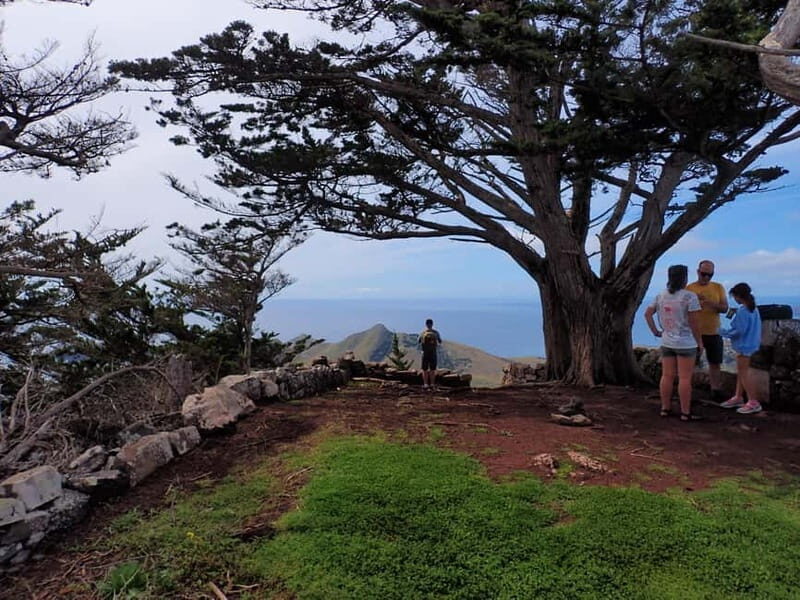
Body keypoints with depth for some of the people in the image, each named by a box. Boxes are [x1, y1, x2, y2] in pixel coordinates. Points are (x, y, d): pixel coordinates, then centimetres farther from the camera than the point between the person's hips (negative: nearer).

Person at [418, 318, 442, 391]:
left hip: (425, 353, 0)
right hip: (433, 353, 0)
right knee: (432, 370, 6)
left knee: (424, 370, 4)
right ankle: (432, 384, 7)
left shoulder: (423, 332, -3)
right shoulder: (435, 332, -1)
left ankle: (425, 384, 3)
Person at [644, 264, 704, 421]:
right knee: (685, 378, 0)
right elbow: (693, 322, -13)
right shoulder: (690, 296, -13)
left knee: (667, 376, 10)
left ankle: (665, 408, 18)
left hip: (666, 342, 6)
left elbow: (647, 314, 8)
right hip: (685, 343, -6)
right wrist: (699, 341, -3)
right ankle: (686, 413, 6)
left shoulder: (661, 296, 5)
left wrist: (655, 331, 12)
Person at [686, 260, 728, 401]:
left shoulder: (718, 287, 4)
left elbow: (725, 308, -3)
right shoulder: (689, 288, -3)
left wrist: (712, 304, -23)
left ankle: (716, 390, 26)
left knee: (715, 363, 13)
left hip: (714, 333, 3)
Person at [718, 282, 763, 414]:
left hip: (744, 345, -10)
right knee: (740, 372, 18)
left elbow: (739, 330, -22)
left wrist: (724, 332, -10)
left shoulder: (742, 311, -21)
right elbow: (750, 327, 14)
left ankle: (753, 403, 3)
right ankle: (738, 398, 27)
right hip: (750, 343, 10)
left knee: (743, 373, -1)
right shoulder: (753, 309, 8)